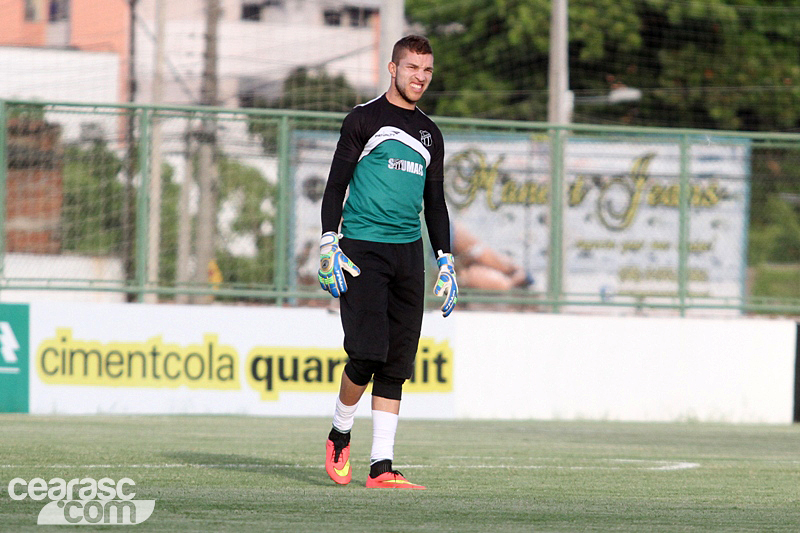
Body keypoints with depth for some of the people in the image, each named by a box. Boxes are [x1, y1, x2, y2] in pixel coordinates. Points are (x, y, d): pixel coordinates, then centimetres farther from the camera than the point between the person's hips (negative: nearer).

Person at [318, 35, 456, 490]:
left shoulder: (430, 133, 17)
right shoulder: (365, 119, 1)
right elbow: (336, 184, -1)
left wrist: (446, 261, 15)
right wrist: (329, 244, -11)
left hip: (409, 252, 5)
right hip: (363, 248, -5)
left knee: (398, 365, 0)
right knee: (367, 353, -14)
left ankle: (381, 468, 0)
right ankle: (339, 437, 11)